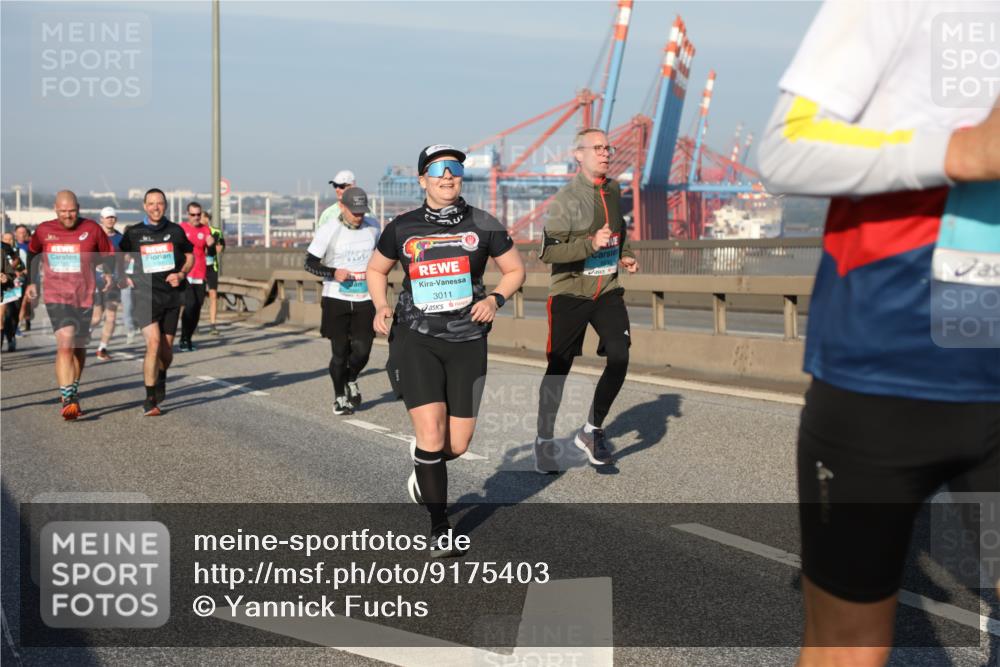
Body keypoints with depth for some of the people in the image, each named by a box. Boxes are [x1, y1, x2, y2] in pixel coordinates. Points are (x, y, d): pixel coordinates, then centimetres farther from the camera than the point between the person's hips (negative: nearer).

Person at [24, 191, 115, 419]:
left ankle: (73, 390, 34)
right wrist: (31, 282, 22)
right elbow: (32, 254, 20)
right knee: (65, 343, -18)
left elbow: (109, 254, 11)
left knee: (79, 347, 14)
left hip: (85, 297, 2)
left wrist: (109, 273, -3)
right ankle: (67, 399, -20)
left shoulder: (92, 229, -3)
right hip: (56, 297, -1)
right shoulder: (43, 231, 1)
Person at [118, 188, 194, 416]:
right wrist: (125, 277, 0)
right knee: (153, 343, -17)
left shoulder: (175, 231, 6)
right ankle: (150, 399, -9)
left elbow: (190, 256, 15)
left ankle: (161, 380, 41)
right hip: (145, 294, -2)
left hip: (171, 294, 2)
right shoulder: (133, 233, 3)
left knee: (167, 348, 8)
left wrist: (181, 274, -3)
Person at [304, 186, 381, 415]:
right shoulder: (328, 231, -8)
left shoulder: (373, 226, 4)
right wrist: (333, 273, -19)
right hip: (336, 300, -2)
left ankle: (351, 381, 30)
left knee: (362, 350, -3)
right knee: (340, 351, 2)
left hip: (365, 301, 3)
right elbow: (309, 262, -5)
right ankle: (339, 396, 22)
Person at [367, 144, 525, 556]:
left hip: (467, 341, 1)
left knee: (458, 445, 2)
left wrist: (495, 299, -7)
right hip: (417, 339, -1)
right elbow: (376, 270, 16)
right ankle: (440, 529, 5)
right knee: (431, 434, -14)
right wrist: (380, 307, -2)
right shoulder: (402, 228, 2)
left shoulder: (483, 226, 2)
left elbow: (515, 270, 12)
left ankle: (423, 471, 40)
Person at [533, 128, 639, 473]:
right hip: (570, 293, -5)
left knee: (619, 359, -11)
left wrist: (625, 254, 9)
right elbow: (547, 252, -19)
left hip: (608, 291, 5)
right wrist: (590, 244, -27)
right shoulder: (565, 198, -14)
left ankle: (592, 431, 9)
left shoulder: (614, 189, 6)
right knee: (559, 369, 5)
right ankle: (544, 441, 23)